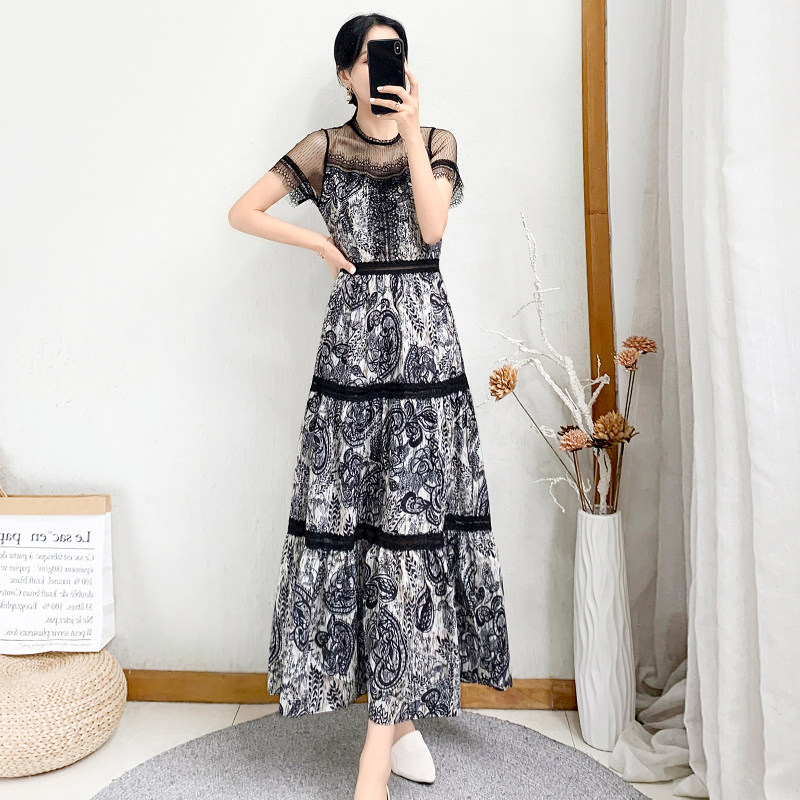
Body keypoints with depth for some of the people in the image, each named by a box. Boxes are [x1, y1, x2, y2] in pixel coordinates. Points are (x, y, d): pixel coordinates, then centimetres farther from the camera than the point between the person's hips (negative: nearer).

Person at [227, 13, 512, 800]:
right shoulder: (324, 147, 11)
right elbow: (243, 211, 9)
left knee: (413, 522, -5)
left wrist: (411, 131, -8)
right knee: (347, 518, -2)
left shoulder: (436, 139, 12)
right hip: (351, 344, 1)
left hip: (425, 344, 0)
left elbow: (432, 226, -5)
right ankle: (399, 715, 16)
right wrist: (321, 242, 1)